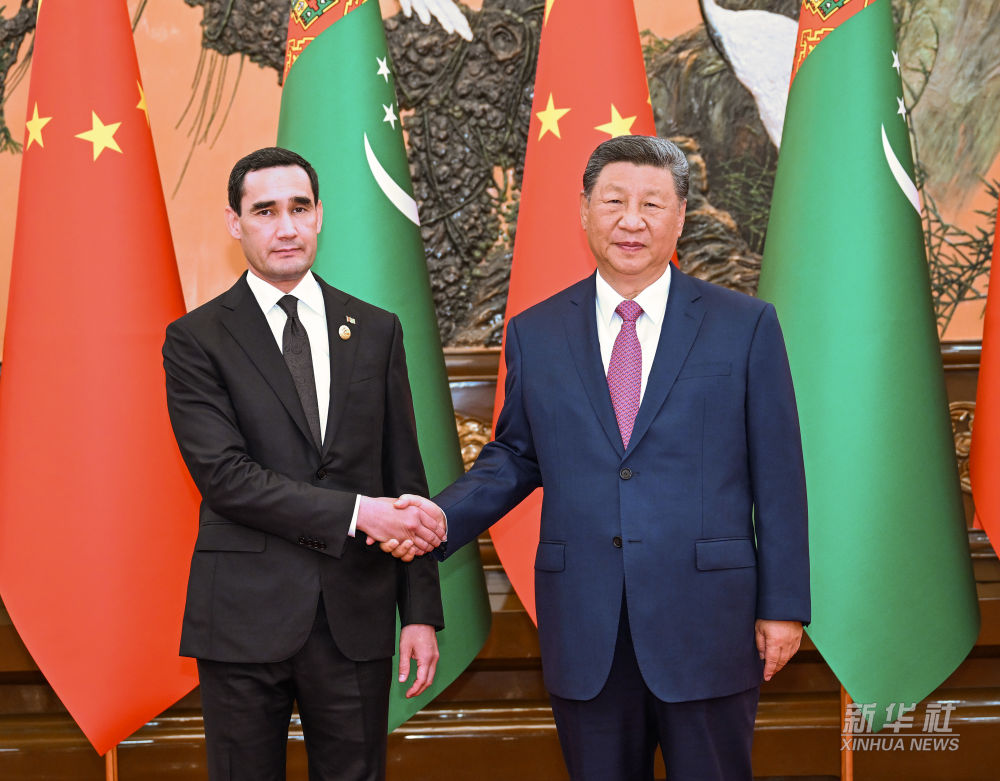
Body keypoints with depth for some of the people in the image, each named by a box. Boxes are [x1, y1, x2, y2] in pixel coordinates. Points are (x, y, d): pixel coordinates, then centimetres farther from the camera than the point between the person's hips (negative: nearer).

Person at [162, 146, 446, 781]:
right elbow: (223, 474, -12)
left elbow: (406, 478, 8)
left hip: (356, 619, 2)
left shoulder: (377, 331, 9)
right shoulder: (196, 339, 0)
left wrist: (422, 611, 3)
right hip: (246, 618, -2)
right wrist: (355, 512, -18)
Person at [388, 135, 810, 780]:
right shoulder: (535, 333, 7)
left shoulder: (746, 325, 1)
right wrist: (442, 516, -5)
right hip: (583, 631, 2)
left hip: (706, 625, -2)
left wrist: (783, 605, -2)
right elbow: (515, 456, 13)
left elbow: (777, 473, 0)